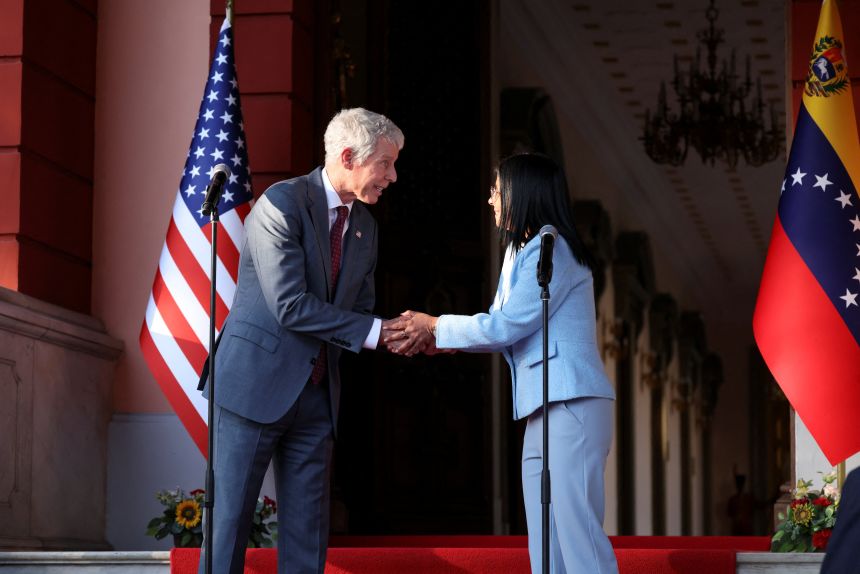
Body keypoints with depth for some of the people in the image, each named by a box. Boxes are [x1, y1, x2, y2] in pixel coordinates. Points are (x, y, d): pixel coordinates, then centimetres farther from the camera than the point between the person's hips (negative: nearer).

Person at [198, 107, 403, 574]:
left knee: (307, 530, 5)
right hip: (256, 382, -7)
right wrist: (374, 331, -21)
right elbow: (290, 306, -21)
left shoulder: (364, 225, 10)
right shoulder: (281, 204, -13)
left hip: (316, 392, 7)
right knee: (229, 518, -2)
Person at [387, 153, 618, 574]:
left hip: (572, 406, -10)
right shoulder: (522, 253, 20)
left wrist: (434, 325, -2)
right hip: (543, 410, 10)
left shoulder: (550, 247, -9)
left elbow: (507, 325, -13)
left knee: (577, 530, -13)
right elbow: (507, 332, 18)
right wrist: (433, 340, 11)